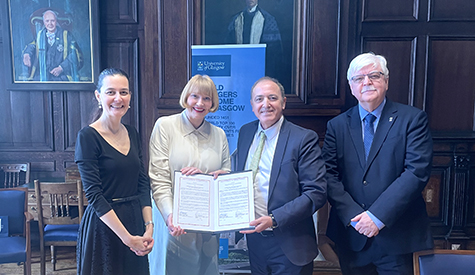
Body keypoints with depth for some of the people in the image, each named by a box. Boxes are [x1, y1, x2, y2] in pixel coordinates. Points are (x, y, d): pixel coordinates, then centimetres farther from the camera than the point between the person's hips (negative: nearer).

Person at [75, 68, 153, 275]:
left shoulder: (132, 134, 6)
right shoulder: (88, 136, -12)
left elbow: (143, 184, 6)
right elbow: (94, 194, -16)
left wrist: (149, 226, -5)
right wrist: (127, 238, -18)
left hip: (135, 219, 6)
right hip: (104, 225, -5)